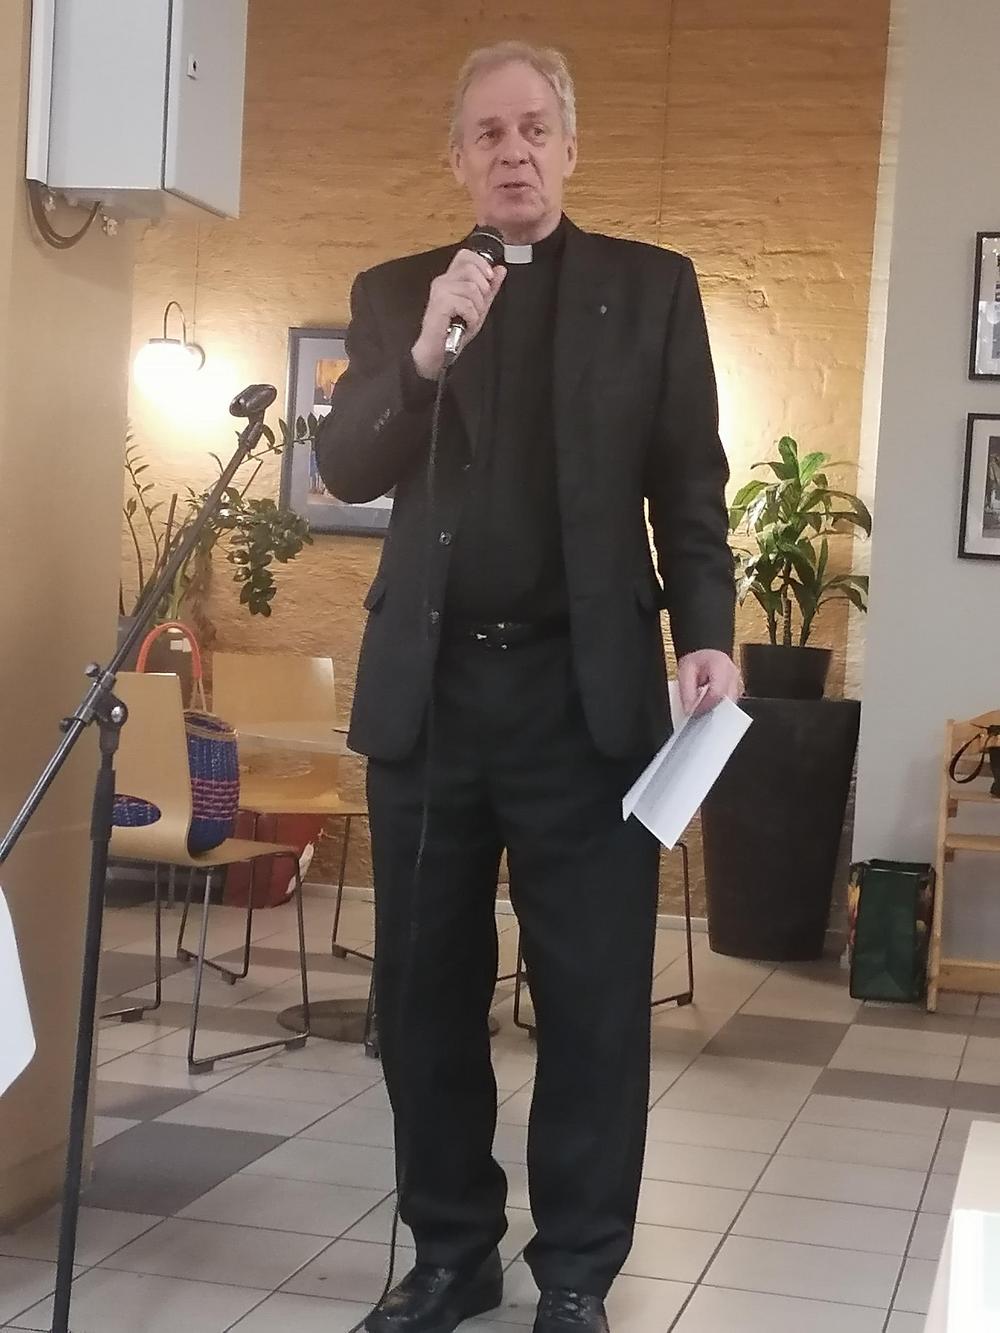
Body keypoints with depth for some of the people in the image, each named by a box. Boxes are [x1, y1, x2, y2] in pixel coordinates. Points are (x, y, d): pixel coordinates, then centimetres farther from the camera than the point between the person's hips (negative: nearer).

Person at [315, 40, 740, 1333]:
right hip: (428, 685, 2)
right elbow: (344, 471, 2)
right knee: (424, 987, 9)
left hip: (587, 687, -2)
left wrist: (705, 634, -9)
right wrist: (422, 355, -14)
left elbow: (690, 484, 5)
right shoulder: (396, 292, 11)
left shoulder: (653, 288, 7)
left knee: (594, 996, 1)